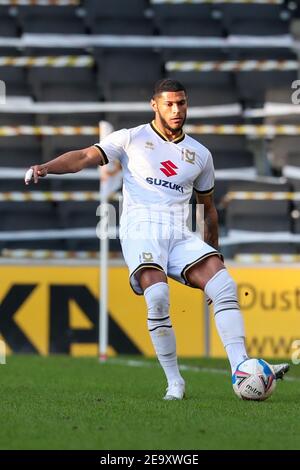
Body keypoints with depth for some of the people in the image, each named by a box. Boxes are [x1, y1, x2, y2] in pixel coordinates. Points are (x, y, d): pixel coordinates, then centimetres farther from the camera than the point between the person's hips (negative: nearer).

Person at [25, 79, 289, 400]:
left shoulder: (200, 155, 18)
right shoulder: (132, 139, 7)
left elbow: (208, 207, 28)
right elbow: (84, 157, -1)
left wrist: (214, 251, 27)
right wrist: (45, 168, -18)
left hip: (180, 236, 4)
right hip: (141, 229, -4)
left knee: (224, 285, -20)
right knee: (157, 295, -29)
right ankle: (174, 382, -18)